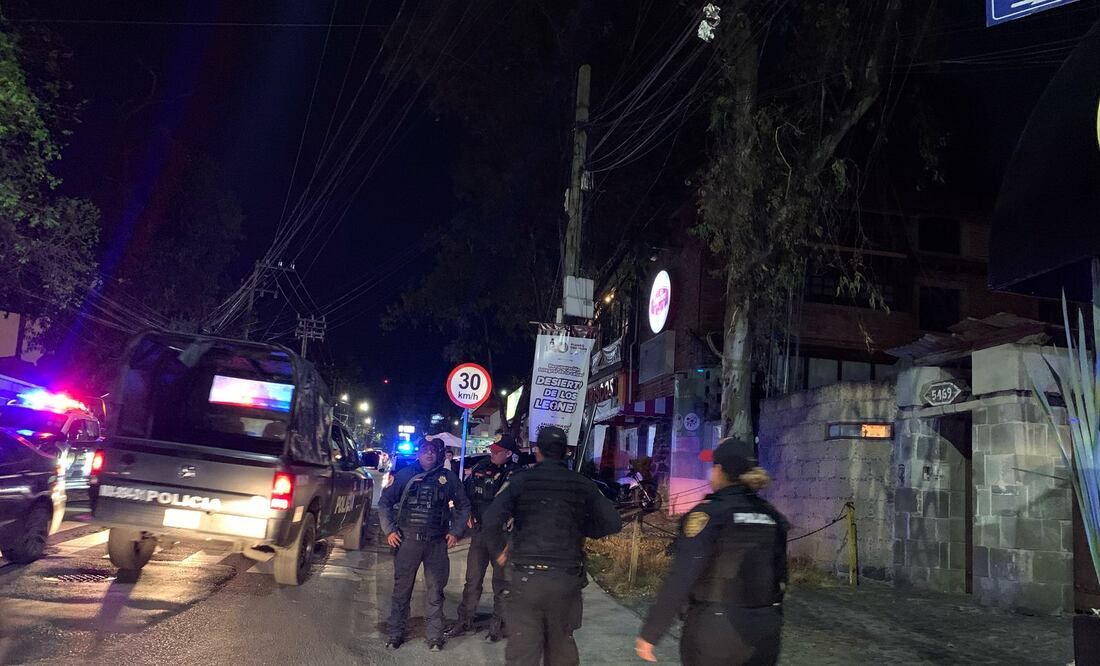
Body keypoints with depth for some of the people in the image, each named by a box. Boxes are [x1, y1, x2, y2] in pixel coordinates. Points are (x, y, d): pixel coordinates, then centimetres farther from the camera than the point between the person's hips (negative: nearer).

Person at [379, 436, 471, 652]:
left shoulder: (448, 477, 4)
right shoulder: (405, 475, 3)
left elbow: (463, 506, 13)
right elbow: (385, 502, 9)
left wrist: (456, 532, 4)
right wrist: (389, 530, 0)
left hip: (437, 542, 0)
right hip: (407, 539, 0)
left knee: (435, 590, 5)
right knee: (402, 588, 6)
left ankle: (435, 636, 15)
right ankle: (396, 634, 19)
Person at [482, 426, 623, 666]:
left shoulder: (521, 480, -3)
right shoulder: (583, 485, 3)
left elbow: (490, 520, -15)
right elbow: (613, 523, 1)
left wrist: (499, 550, 1)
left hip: (525, 577, -2)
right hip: (566, 580, 2)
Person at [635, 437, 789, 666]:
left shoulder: (709, 513, -13)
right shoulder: (771, 515, 4)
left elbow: (681, 579, -19)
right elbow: (780, 578, 12)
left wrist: (650, 633, -15)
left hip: (714, 631, -5)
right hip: (764, 636, 5)